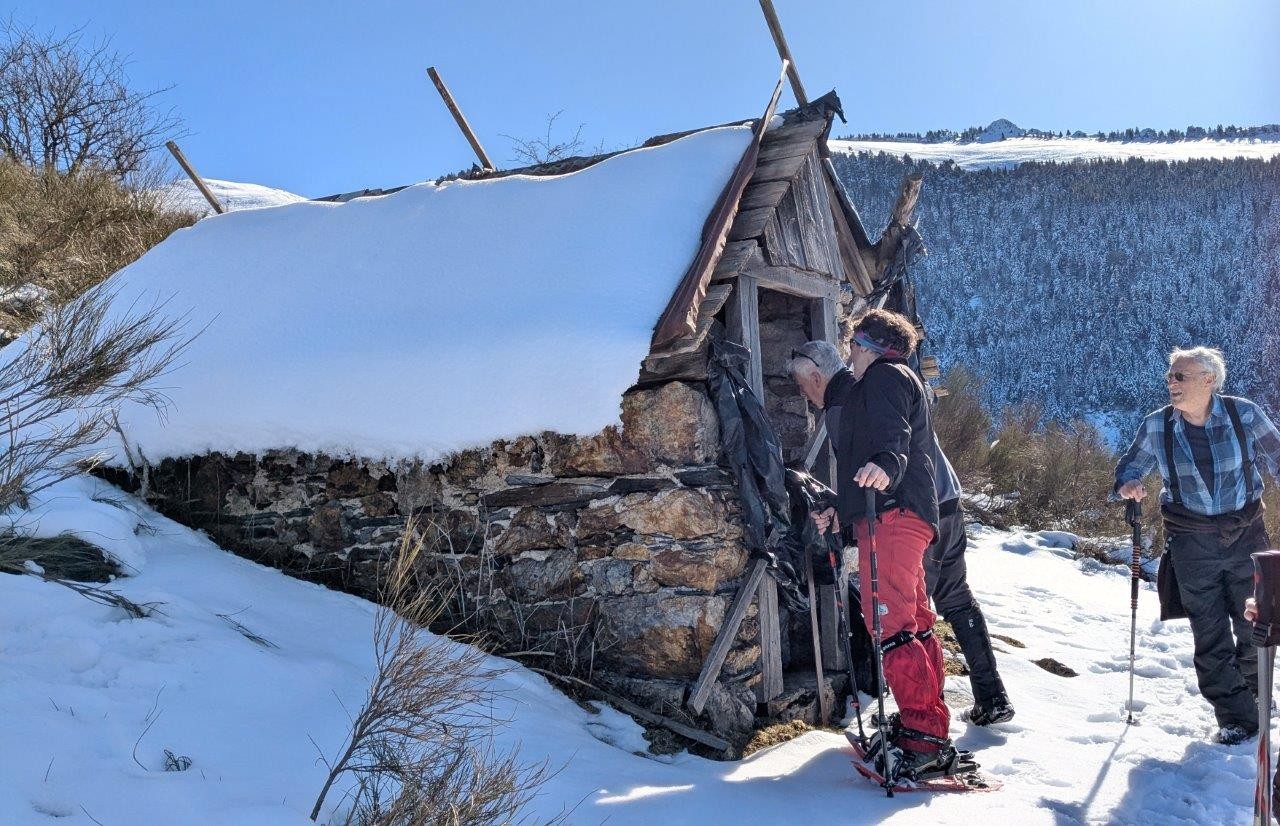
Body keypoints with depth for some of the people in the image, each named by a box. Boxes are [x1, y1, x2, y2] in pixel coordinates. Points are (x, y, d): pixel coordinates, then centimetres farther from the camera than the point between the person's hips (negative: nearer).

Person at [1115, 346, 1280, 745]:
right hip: (1192, 543, 0)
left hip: (1247, 533, 0)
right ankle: (1236, 717, 13)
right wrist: (1128, 484, -17)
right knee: (1210, 634, 1)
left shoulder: (1245, 414, -9)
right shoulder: (1156, 426, -7)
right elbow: (1130, 465, 6)